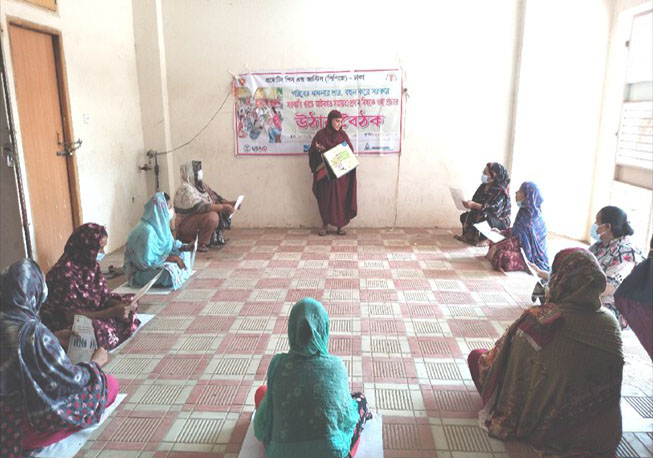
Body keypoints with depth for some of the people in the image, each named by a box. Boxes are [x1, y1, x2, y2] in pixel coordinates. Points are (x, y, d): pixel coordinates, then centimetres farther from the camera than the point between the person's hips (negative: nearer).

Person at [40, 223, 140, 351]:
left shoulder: (92, 265, -2)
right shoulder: (65, 272, -27)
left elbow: (104, 296, 2)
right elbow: (72, 315, -28)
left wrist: (120, 305, -19)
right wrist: (112, 312, -30)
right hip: (65, 326, -8)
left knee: (130, 302, 5)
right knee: (104, 332, -35)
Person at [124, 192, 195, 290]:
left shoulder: (160, 225, -4)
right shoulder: (147, 231, -31)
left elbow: (171, 244, 8)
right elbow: (147, 261, -32)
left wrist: (186, 247, -11)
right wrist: (173, 258, -27)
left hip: (155, 261, 9)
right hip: (140, 271, -9)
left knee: (183, 254, 12)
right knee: (171, 271, -30)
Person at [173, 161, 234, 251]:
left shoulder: (202, 185, 6)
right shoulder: (185, 189, -21)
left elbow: (215, 198, 8)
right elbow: (200, 206, -32)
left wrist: (230, 203, -9)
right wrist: (223, 207, -33)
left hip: (199, 219, 9)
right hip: (185, 225, -9)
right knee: (212, 216, -31)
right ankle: (201, 244, -15)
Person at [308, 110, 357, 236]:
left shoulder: (343, 135, 5)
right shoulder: (320, 134, -1)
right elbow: (312, 152, 1)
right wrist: (317, 150, -20)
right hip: (324, 173, -1)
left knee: (340, 198, 2)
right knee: (325, 198, 4)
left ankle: (340, 224, 14)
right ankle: (325, 224, 18)